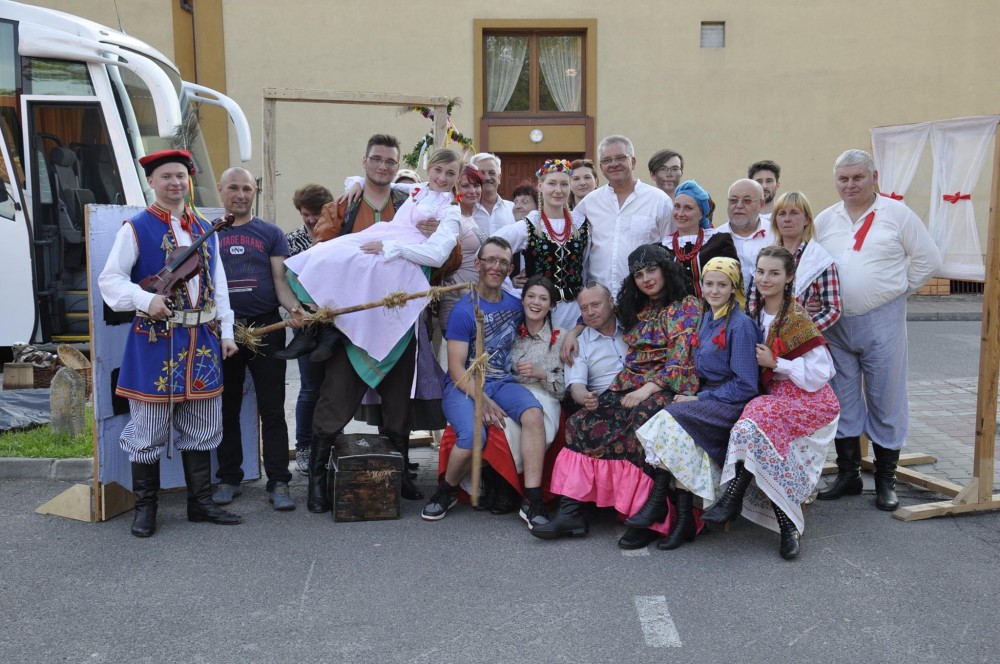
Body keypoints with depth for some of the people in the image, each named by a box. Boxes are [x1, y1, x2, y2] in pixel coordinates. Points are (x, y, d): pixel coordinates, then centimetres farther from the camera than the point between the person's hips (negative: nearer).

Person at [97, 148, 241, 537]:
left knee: (202, 428, 11)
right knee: (149, 428, 2)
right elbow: (110, 280, -7)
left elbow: (219, 286, 15)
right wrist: (146, 301, -24)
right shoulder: (135, 229, -2)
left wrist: (226, 333, 9)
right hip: (155, 340, -5)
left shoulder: (205, 231, 13)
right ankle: (145, 508, 16)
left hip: (203, 340, 5)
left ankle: (200, 502, 22)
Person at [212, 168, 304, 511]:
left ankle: (278, 482, 5)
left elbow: (280, 280, 2)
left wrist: (294, 308, -18)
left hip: (266, 327, -1)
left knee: (272, 409, -1)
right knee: (227, 409, 9)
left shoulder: (271, 233, 9)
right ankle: (228, 479, 21)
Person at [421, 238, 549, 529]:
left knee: (534, 413, -28)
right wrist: (483, 400, -24)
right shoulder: (464, 310, -6)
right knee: (473, 435, -32)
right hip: (464, 385, -4)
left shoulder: (515, 305, 10)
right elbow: (457, 368, -11)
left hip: (503, 383, 4)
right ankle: (447, 491, 0)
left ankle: (532, 501, -24)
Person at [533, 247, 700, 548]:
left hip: (667, 388, -6)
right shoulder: (638, 310, 22)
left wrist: (647, 389, -17)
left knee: (641, 427, -34)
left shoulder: (686, 307, 2)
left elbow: (681, 359, -8)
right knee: (583, 423, -17)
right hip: (630, 387, 6)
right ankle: (571, 510, -23)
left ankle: (651, 519, -24)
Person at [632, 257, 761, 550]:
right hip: (707, 398, 6)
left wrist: (699, 399, -13)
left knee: (671, 420, -27)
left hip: (731, 403, -6)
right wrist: (693, 396, 1)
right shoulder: (707, 319, 13)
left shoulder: (741, 325, -10)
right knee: (684, 437, -24)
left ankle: (658, 502, -16)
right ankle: (684, 518, -21)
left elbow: (745, 386, -13)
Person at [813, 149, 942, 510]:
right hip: (835, 323, 4)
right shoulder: (825, 220, 8)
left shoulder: (897, 213, -2)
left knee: (886, 401, 3)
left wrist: (898, 289, 0)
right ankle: (848, 473, 22)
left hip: (882, 321, -3)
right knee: (842, 400, 10)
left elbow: (928, 258, 1)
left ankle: (886, 480, 14)